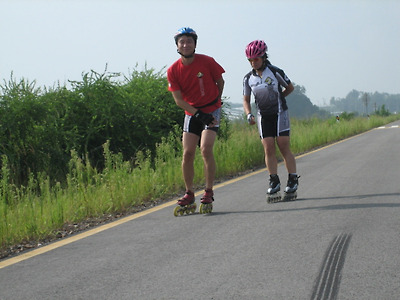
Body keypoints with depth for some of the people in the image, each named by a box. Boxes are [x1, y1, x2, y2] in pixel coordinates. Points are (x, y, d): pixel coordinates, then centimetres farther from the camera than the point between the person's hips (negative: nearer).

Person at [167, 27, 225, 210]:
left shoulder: (207, 62, -14)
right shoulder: (173, 70, -9)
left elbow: (220, 82, 4)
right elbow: (178, 100, -9)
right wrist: (198, 114, -19)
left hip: (211, 111, -3)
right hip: (192, 113, 3)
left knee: (206, 150, -16)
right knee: (188, 153, -4)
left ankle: (209, 191, -7)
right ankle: (189, 193, 7)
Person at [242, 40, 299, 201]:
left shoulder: (275, 72, -10)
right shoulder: (248, 78, 1)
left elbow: (290, 88, 4)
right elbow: (246, 99, 4)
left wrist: (277, 98, 10)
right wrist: (249, 114, -12)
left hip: (279, 114, -3)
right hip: (263, 116, 3)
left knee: (284, 148, -6)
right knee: (269, 149, -3)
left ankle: (293, 180, 0)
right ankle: (274, 181, 4)